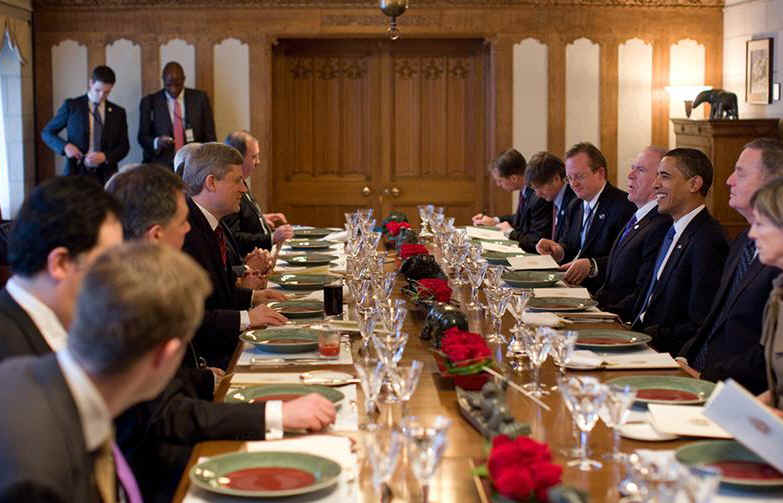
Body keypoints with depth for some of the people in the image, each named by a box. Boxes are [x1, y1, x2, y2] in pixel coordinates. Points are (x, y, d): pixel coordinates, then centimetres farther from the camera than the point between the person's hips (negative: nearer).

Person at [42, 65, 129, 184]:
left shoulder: (118, 112, 10)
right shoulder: (71, 106, 4)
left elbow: (124, 146, 9)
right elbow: (47, 133, 8)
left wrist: (105, 157, -10)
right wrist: (65, 146, -11)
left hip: (106, 175, 1)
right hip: (77, 172, -1)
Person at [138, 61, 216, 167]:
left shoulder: (199, 98, 7)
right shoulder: (149, 102, 6)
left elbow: (210, 136, 9)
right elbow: (143, 137, 6)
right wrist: (157, 142, -15)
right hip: (161, 166, 0)